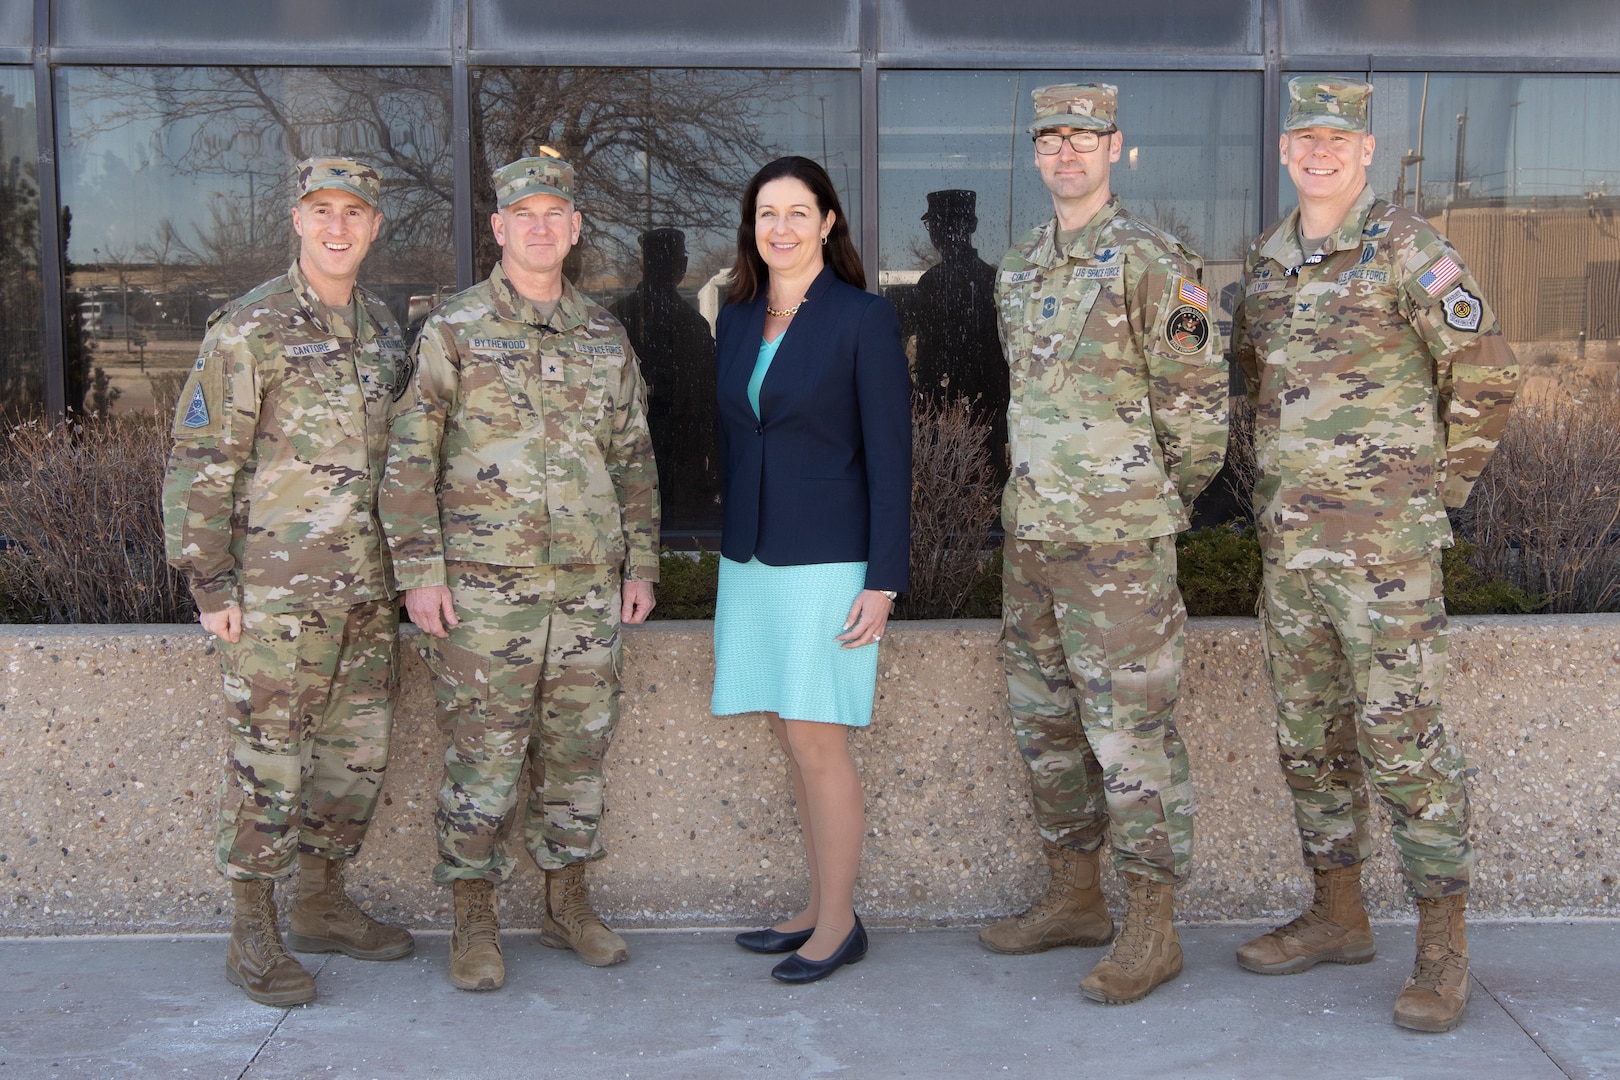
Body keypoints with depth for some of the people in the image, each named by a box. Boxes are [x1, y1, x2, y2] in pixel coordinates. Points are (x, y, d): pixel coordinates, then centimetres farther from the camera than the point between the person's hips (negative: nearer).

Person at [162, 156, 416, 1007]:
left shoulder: (384, 331, 12)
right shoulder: (248, 329, -8)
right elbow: (198, 463, -9)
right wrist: (210, 584, -13)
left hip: (368, 588, 6)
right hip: (276, 589, -6)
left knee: (357, 753, 12)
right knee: (268, 761, -1)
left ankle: (323, 905, 27)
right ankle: (253, 937, 11)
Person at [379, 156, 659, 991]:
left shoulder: (605, 337, 11)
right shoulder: (454, 330, -1)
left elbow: (634, 458, 15)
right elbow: (409, 459, -4)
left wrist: (641, 563, 9)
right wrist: (420, 571, -11)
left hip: (589, 585, 4)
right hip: (484, 584, -4)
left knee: (577, 747, 10)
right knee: (484, 753, 1)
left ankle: (567, 903, 24)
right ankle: (473, 921, 13)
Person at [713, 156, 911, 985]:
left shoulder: (863, 319, -8)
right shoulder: (737, 319, 10)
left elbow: (889, 455, -10)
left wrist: (883, 581, -14)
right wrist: (732, 544, 15)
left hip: (828, 559, -6)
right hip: (749, 559, 6)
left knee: (816, 743, -3)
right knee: (793, 742, 11)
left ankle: (839, 925, 11)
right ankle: (821, 907, 24)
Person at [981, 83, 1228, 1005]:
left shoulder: (1155, 264, -10)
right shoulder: (1020, 269, 12)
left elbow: (1198, 407, -9)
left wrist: (1161, 504, 2)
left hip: (1119, 544, -8)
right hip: (1031, 532, 8)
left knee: (1130, 732, -2)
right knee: (1047, 723, 14)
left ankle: (1155, 930, 9)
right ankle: (1076, 898, 28)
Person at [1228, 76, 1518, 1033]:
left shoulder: (1410, 250, -8)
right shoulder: (1268, 260, 12)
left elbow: (1485, 377, -7)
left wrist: (1438, 492, -2)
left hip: (1385, 543, -7)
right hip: (1290, 543, 7)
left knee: (1402, 739, -5)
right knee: (1311, 736, 12)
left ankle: (1445, 945, 6)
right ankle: (1339, 917, 26)